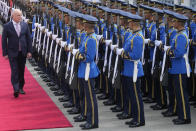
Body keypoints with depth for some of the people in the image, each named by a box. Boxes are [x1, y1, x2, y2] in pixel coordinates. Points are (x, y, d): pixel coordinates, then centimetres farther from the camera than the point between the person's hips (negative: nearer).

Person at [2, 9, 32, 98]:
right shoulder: (7, 26, -5)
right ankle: (16, 89, -15)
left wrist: (29, 51, 3)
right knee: (14, 70, -10)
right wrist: (5, 53, -6)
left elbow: (28, 38, 8)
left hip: (22, 52, 3)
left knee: (21, 71, 10)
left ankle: (20, 87, 22)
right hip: (12, 53, -3)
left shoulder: (25, 25, 4)